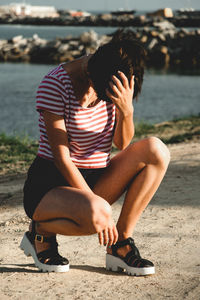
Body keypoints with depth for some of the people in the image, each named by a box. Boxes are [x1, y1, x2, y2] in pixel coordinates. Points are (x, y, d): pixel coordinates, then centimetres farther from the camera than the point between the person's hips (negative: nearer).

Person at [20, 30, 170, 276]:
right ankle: (41, 231, -3)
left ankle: (120, 245, -9)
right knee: (98, 214, -37)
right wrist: (98, 209, -22)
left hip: (94, 181, 6)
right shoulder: (55, 84, -18)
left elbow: (122, 144, -1)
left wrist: (127, 111, -23)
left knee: (155, 150, -15)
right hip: (48, 187, -6)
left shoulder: (114, 84, 0)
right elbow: (61, 157, -19)